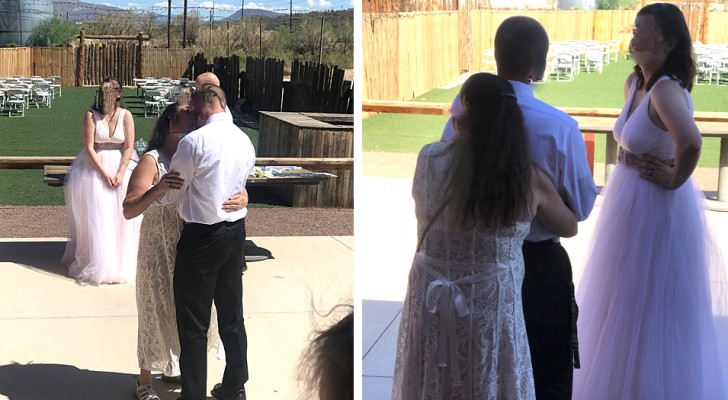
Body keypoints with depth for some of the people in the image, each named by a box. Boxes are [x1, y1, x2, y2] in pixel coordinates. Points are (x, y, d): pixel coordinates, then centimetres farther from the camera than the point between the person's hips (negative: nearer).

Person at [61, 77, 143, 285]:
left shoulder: (125, 116, -3)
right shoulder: (92, 115, -7)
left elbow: (129, 147, -4)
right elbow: (89, 148, -9)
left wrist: (120, 174, -13)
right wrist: (104, 174, -14)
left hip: (120, 166, 2)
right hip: (95, 167, -1)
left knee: (121, 215, 1)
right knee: (96, 216, -2)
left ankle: (121, 262, 13)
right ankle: (98, 263, 7)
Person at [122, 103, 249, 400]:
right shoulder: (152, 161, -14)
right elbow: (128, 211, -21)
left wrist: (240, 200, -24)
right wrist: (159, 188, -37)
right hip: (159, 250, -6)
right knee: (156, 310, 4)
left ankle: (172, 368, 39)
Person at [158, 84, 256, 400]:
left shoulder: (194, 142, -16)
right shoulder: (246, 141, 5)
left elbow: (170, 194, -7)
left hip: (202, 237, -7)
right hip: (236, 232, 7)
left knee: (193, 324, 2)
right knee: (232, 316, 17)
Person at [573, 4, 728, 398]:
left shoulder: (667, 90, -24)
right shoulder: (634, 82, 3)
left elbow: (690, 142, -42)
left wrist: (674, 180, -26)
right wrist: (627, 158, 4)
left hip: (657, 207, -9)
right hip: (628, 199, 9)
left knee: (652, 303, 6)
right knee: (626, 299, 23)